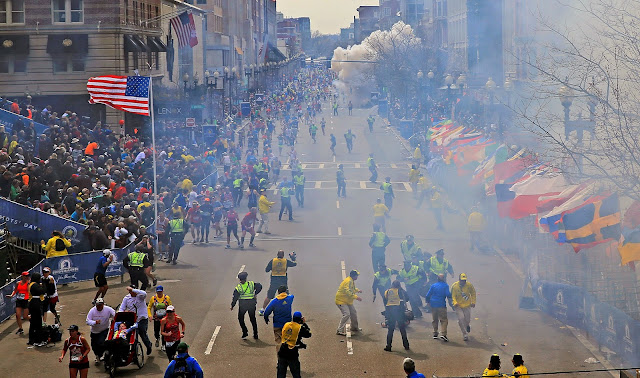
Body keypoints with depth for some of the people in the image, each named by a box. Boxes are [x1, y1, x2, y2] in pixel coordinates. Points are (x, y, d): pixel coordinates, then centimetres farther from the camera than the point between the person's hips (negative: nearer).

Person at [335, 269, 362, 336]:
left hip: (348, 301, 11)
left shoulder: (352, 281, 10)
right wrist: (356, 297, -35)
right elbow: (348, 292, -34)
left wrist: (357, 290, 16)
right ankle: (340, 330, -22)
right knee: (346, 314, -22)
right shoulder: (348, 281, -23)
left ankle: (354, 328, 38)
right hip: (341, 301, -11)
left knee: (353, 313, 19)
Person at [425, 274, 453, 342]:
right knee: (443, 320, -2)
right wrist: (450, 303, -3)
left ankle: (435, 334, 22)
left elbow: (428, 295, 7)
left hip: (433, 305, 4)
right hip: (441, 305, -4)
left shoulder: (433, 285, 8)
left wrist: (428, 303, 20)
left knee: (435, 319, 18)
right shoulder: (445, 286, 0)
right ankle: (443, 334, -19)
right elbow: (448, 295, -11)